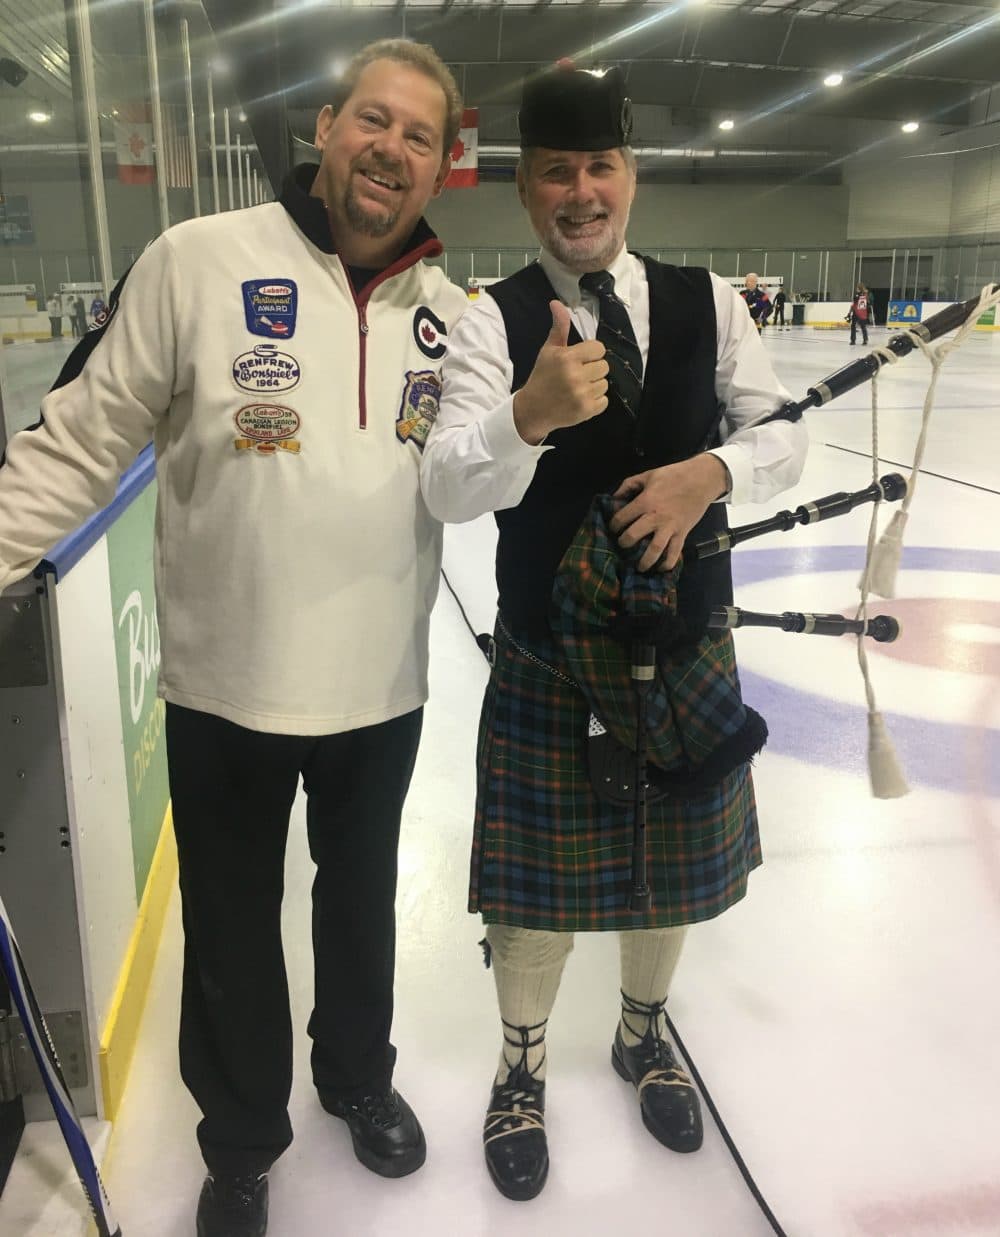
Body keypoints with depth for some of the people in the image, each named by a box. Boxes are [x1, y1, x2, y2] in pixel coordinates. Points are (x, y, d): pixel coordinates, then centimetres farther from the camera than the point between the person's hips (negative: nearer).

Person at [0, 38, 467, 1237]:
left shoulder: (449, 314, 1)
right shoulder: (197, 261, -12)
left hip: (381, 687, 3)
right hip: (226, 684, -3)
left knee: (361, 901, 23)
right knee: (232, 927, 16)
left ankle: (358, 1076, 52)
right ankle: (240, 1141, 43)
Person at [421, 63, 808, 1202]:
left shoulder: (705, 300, -1)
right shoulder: (493, 322, -11)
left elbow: (783, 435, 0)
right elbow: (448, 492, -22)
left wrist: (710, 472, -21)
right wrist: (530, 414, -41)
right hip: (546, 658, -3)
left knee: (673, 866, 20)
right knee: (538, 887, 10)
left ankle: (643, 1034, 49)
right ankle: (522, 1067, 39)